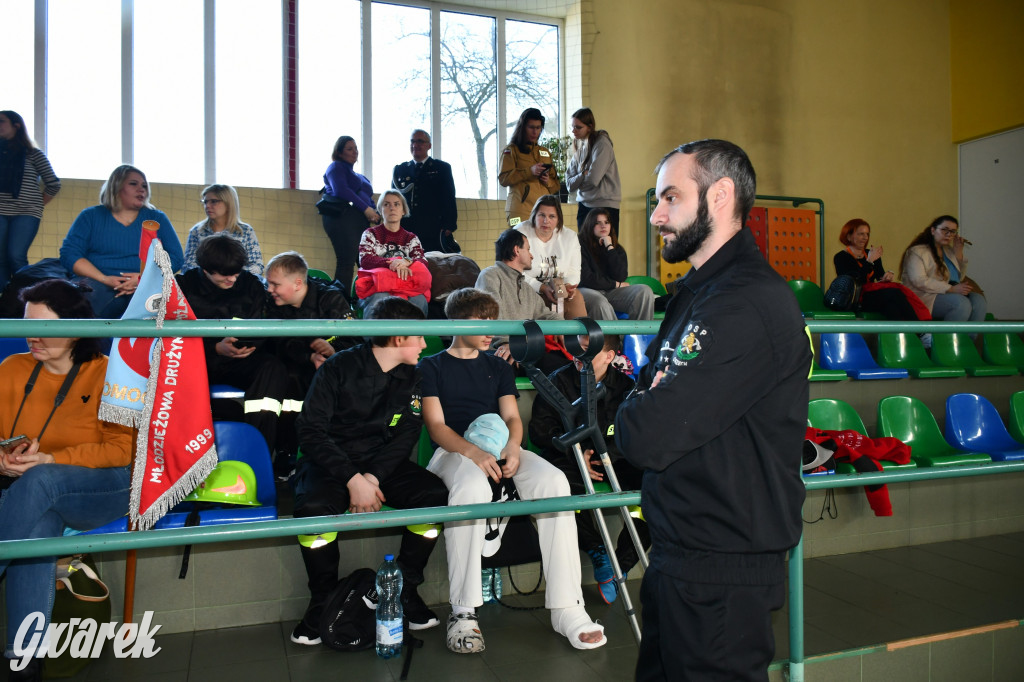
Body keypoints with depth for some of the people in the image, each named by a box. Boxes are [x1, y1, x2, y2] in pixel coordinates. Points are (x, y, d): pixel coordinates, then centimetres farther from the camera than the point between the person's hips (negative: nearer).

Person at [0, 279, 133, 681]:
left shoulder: (109, 374, -2)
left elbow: (124, 448, -7)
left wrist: (52, 460, -18)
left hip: (104, 490, -2)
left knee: (38, 481, -34)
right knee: (37, 527, -33)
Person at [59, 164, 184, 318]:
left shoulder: (157, 218, 19)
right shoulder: (91, 216, 16)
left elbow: (176, 257, 8)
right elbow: (69, 254, 6)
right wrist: (105, 279, -11)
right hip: (100, 285, 0)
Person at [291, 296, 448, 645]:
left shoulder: (411, 377, 5)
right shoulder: (340, 367, -10)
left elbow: (407, 433, 0)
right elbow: (311, 430, -14)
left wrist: (373, 476, -17)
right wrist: (352, 479, -24)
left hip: (383, 462, 4)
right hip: (331, 462, -3)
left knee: (436, 495, -22)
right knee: (313, 508, -34)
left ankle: (406, 588, -2)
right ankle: (324, 599, -7)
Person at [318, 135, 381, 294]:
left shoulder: (358, 176, 32)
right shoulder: (336, 167, 9)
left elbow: (368, 198, 30)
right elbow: (341, 190, -9)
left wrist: (375, 214, 6)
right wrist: (366, 208, -12)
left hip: (361, 220, 7)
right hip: (341, 217, -7)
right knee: (347, 261, -17)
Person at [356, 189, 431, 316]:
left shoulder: (411, 238, 22)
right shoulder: (370, 234, 16)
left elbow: (423, 262, 4)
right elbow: (364, 260, -1)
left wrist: (406, 262, -21)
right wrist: (392, 263, -19)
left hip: (407, 287, 1)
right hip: (377, 284, -1)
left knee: (419, 300, -34)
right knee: (381, 299, -39)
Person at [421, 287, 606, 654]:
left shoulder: (498, 367, 24)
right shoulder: (432, 366, 10)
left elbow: (512, 417, 14)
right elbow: (436, 425, -1)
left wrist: (513, 446, -11)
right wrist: (473, 451, -21)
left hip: (500, 447, 4)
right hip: (454, 451, -4)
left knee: (554, 480, -27)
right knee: (472, 486, -40)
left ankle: (566, 607, -26)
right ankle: (463, 612, -31)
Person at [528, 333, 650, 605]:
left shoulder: (625, 386, 5)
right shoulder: (558, 382, 1)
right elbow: (539, 430, -2)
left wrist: (600, 456, -18)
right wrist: (576, 454, -14)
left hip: (613, 461, 2)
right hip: (570, 460, -2)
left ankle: (621, 563, -8)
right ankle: (598, 551, -13)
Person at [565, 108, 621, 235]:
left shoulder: (602, 143, -8)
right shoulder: (579, 147, 13)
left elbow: (593, 179, -17)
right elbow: (570, 184, 7)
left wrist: (578, 179, 1)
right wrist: (584, 174, -9)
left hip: (605, 205, -7)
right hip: (584, 205, 7)